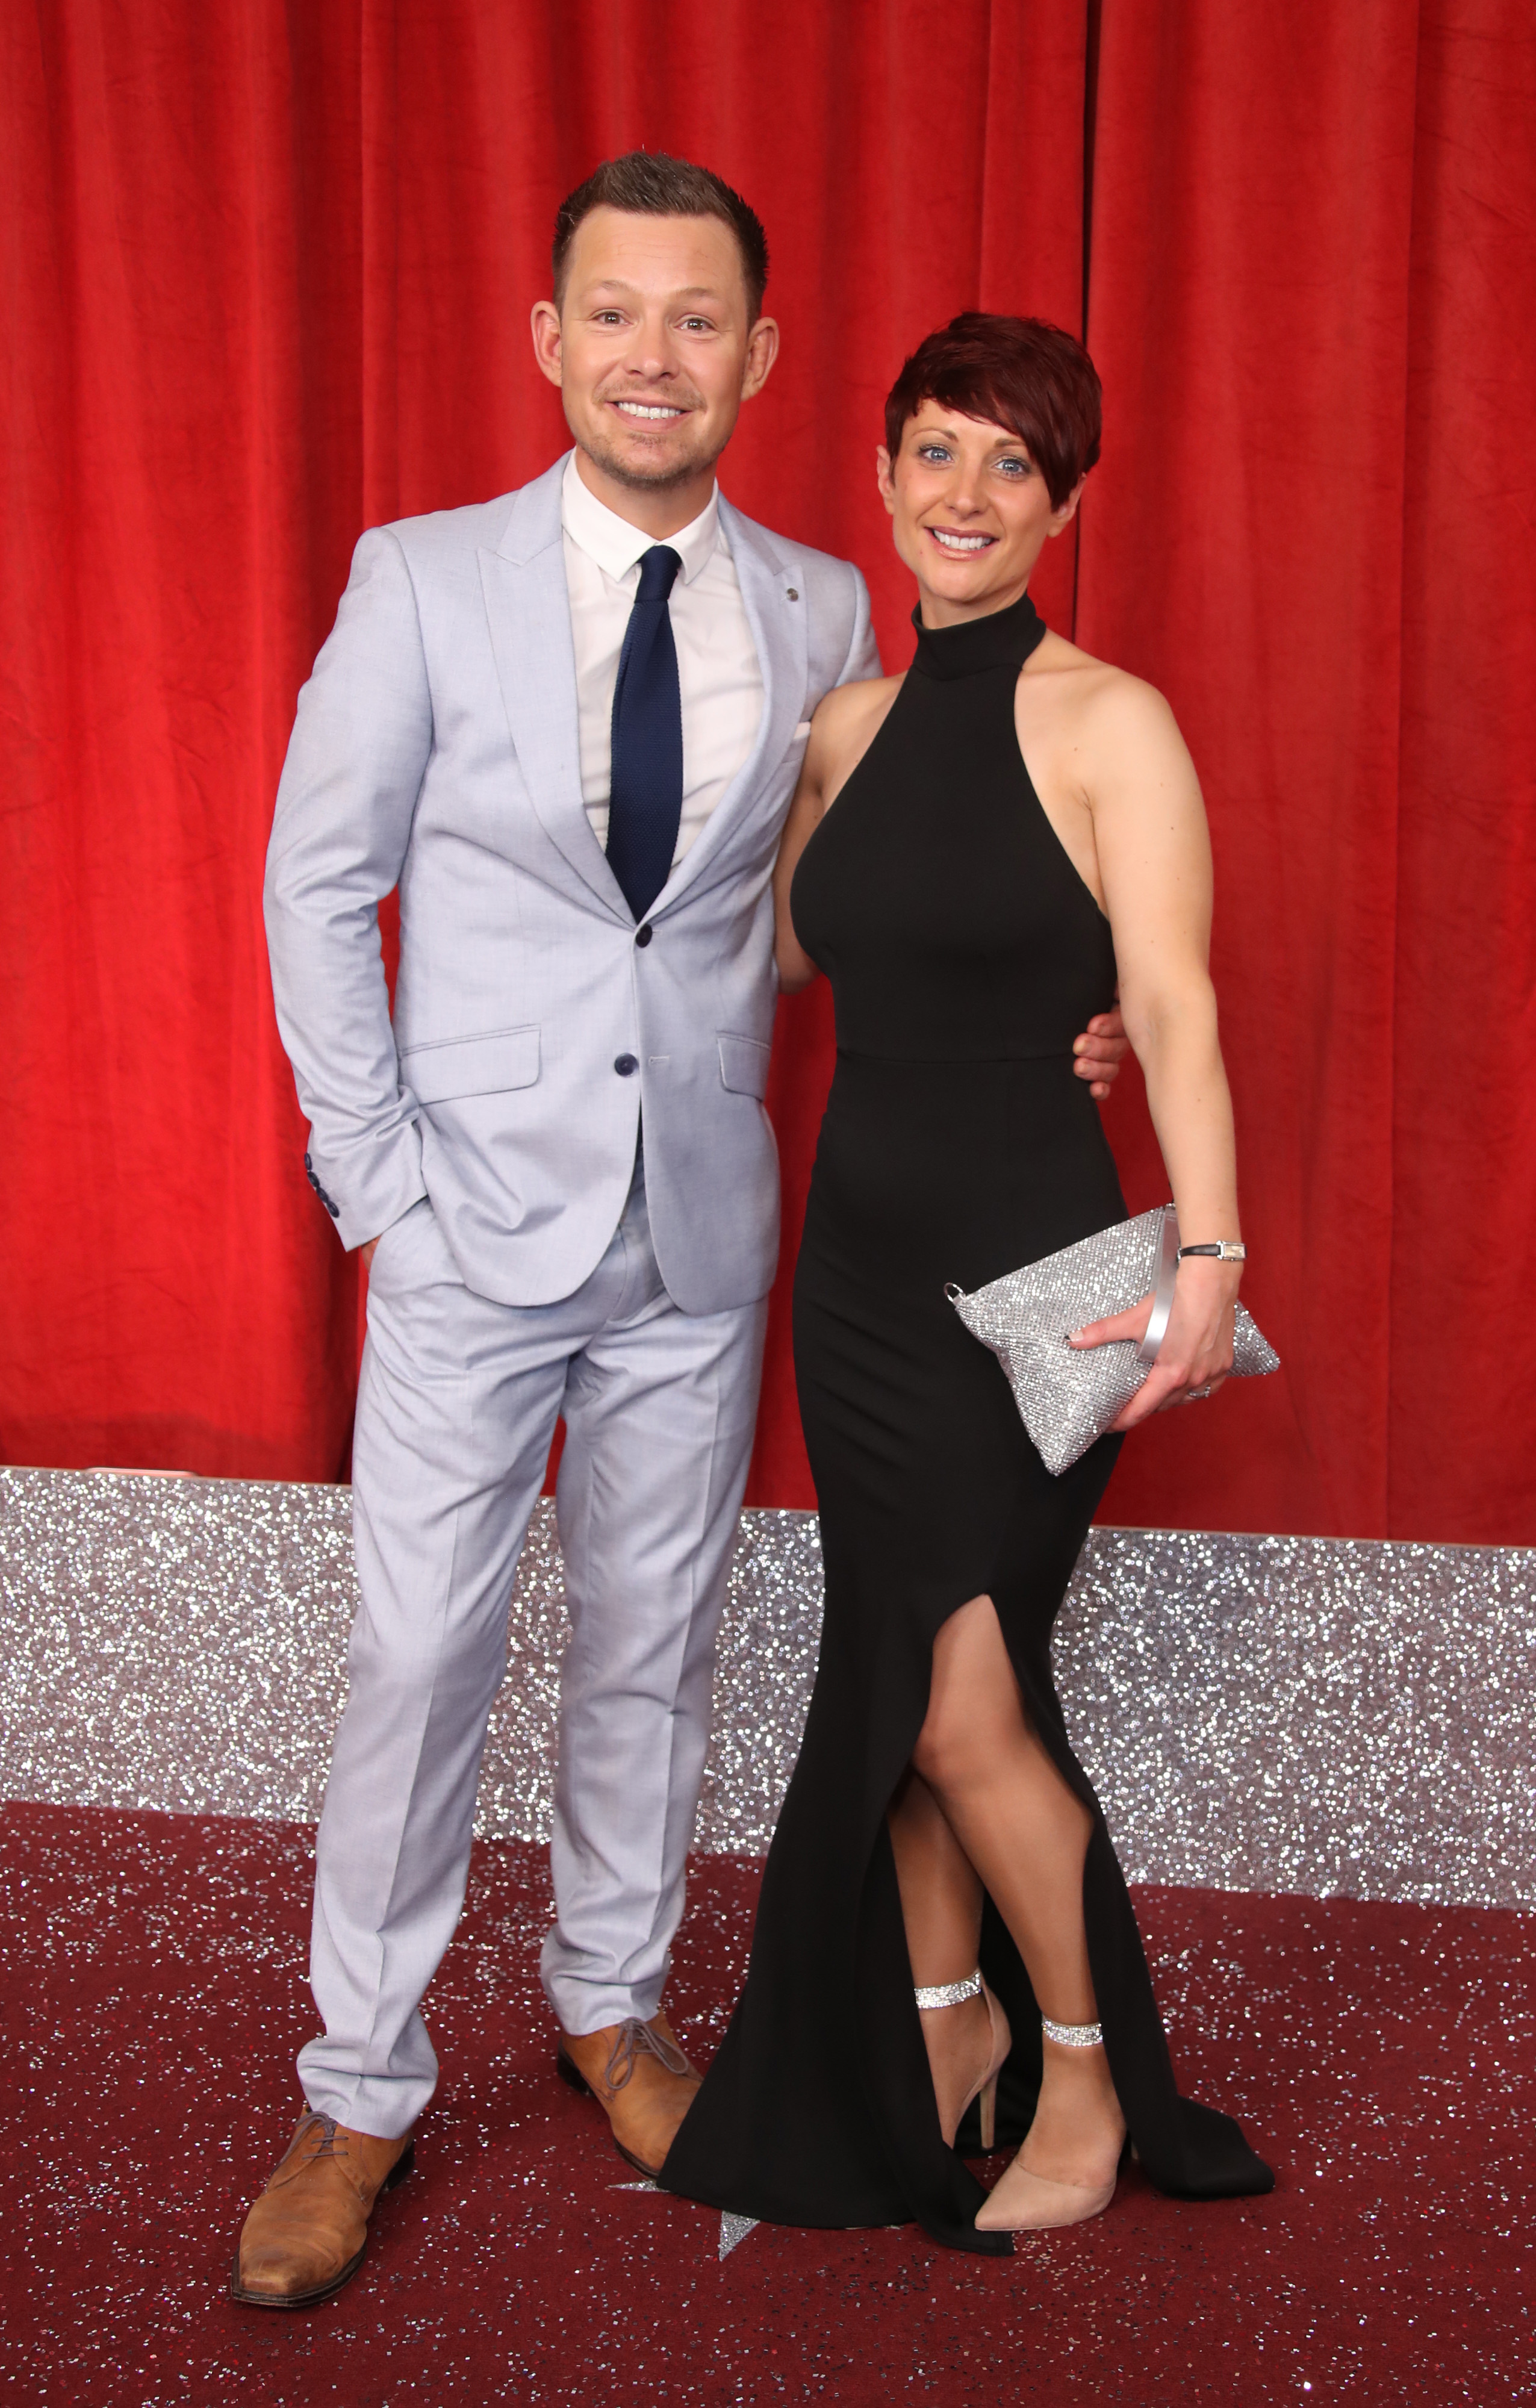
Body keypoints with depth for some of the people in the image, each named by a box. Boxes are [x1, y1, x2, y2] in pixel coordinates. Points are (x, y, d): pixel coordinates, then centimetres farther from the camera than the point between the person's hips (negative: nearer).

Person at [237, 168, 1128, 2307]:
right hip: (475, 1227, -2)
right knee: (421, 1661, 4)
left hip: (702, 1232, 3)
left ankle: (610, 1996, 36)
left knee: (654, 1642, 14)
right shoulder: (421, 583, -7)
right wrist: (377, 1179, -7)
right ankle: (363, 2091, 22)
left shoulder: (820, 614, 1)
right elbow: (320, 887, -2)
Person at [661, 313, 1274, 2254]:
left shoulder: (1108, 724, -9)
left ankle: (1084, 2077, 21)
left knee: (956, 1700, -3)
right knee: (898, 1679, 13)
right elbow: (781, 951, 22)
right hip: (861, 1258, 6)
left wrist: (1207, 1256, -28)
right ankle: (948, 2019, 34)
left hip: (1029, 1270, -6)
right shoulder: (848, 725, 9)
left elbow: (1173, 1006, -18)